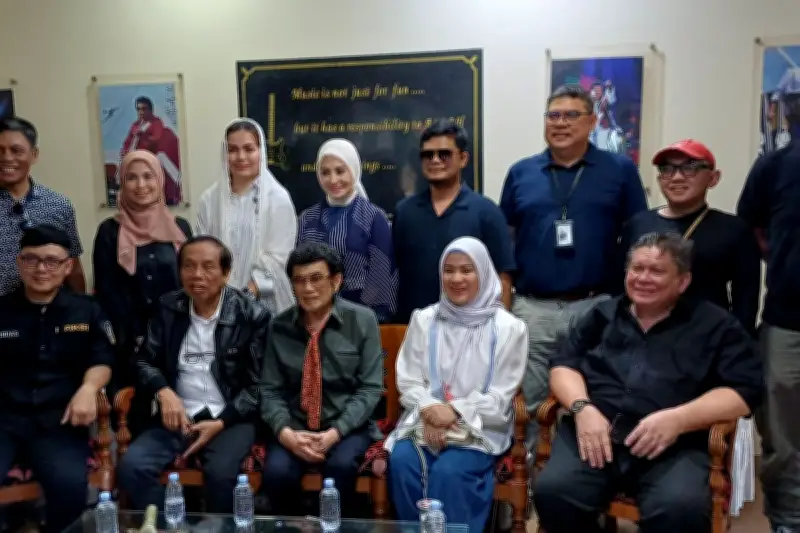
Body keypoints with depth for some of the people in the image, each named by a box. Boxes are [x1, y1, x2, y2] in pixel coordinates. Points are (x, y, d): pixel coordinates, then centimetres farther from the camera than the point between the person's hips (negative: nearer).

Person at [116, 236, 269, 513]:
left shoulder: (252, 315, -4)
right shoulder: (168, 309, 7)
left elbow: (258, 384, -3)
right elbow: (145, 361, 11)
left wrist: (221, 422, -14)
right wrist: (163, 392, -11)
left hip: (231, 418, -3)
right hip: (179, 415, 3)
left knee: (221, 472, -32)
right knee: (130, 466, -23)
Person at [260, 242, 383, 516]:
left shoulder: (362, 320, -3)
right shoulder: (279, 327, 2)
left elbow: (370, 388, -6)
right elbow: (270, 390, 2)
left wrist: (335, 432, -19)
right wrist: (285, 433, -17)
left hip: (347, 427, -1)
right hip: (295, 427, 2)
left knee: (341, 466, -32)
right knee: (277, 472, -27)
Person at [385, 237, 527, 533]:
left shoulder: (508, 328, 0)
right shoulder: (423, 320, 9)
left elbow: (499, 398, -3)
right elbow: (408, 381, 6)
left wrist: (455, 412, -18)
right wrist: (429, 409, -15)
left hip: (479, 427, -2)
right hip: (426, 420, 3)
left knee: (449, 471, -30)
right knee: (402, 462, -27)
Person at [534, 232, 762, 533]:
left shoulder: (714, 325, 14)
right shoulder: (603, 314, 22)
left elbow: (745, 391, 3)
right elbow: (564, 364, 16)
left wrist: (677, 419, -13)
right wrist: (583, 408, -7)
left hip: (673, 445, -2)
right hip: (592, 432, 2)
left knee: (681, 508, -35)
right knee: (552, 491, -27)